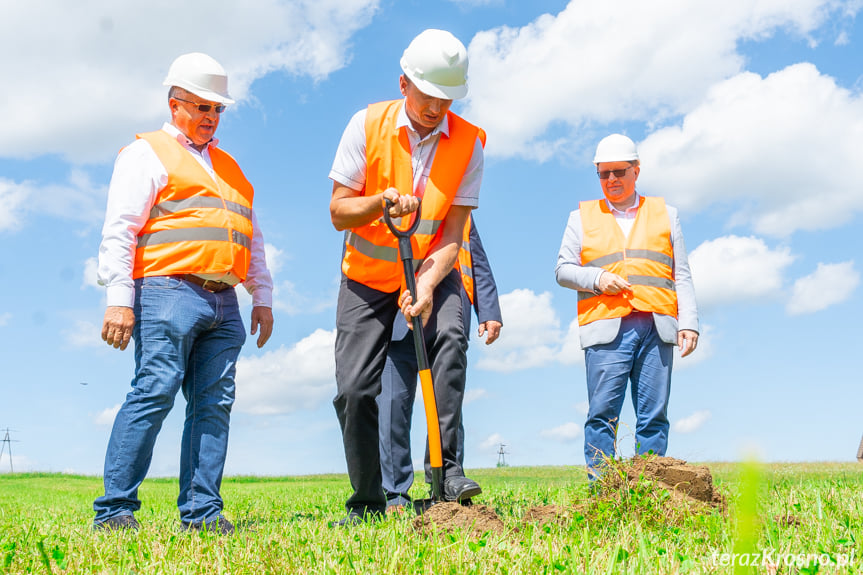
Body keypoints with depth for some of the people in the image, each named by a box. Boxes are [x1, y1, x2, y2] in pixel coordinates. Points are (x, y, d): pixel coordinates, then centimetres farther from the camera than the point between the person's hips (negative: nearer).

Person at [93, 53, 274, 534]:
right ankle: (115, 510, -7)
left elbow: (252, 239, 29)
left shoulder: (228, 166, 29)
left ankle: (201, 511, 2)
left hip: (223, 304, 6)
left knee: (214, 403, -1)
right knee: (154, 393, -13)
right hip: (168, 291, -6)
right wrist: (119, 298, -13)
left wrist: (263, 297, 19)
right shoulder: (148, 153, 8)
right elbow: (119, 230, -2)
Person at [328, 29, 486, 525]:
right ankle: (367, 503, 12)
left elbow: (453, 231, -13)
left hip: (434, 273, 0)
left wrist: (427, 285, -29)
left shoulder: (469, 142, -9)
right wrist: (382, 201, -29)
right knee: (355, 389, -4)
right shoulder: (367, 125, -10)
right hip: (367, 277, 0)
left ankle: (446, 470, -24)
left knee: (450, 337, -30)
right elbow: (339, 212, -9)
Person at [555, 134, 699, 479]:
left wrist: (688, 323, 5)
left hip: (657, 327, 1)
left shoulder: (664, 214, 21)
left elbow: (682, 276, 16)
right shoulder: (582, 217, 18)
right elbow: (563, 270, 13)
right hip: (606, 329, -1)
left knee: (654, 416, -1)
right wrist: (597, 277, -6)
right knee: (603, 413, -8)